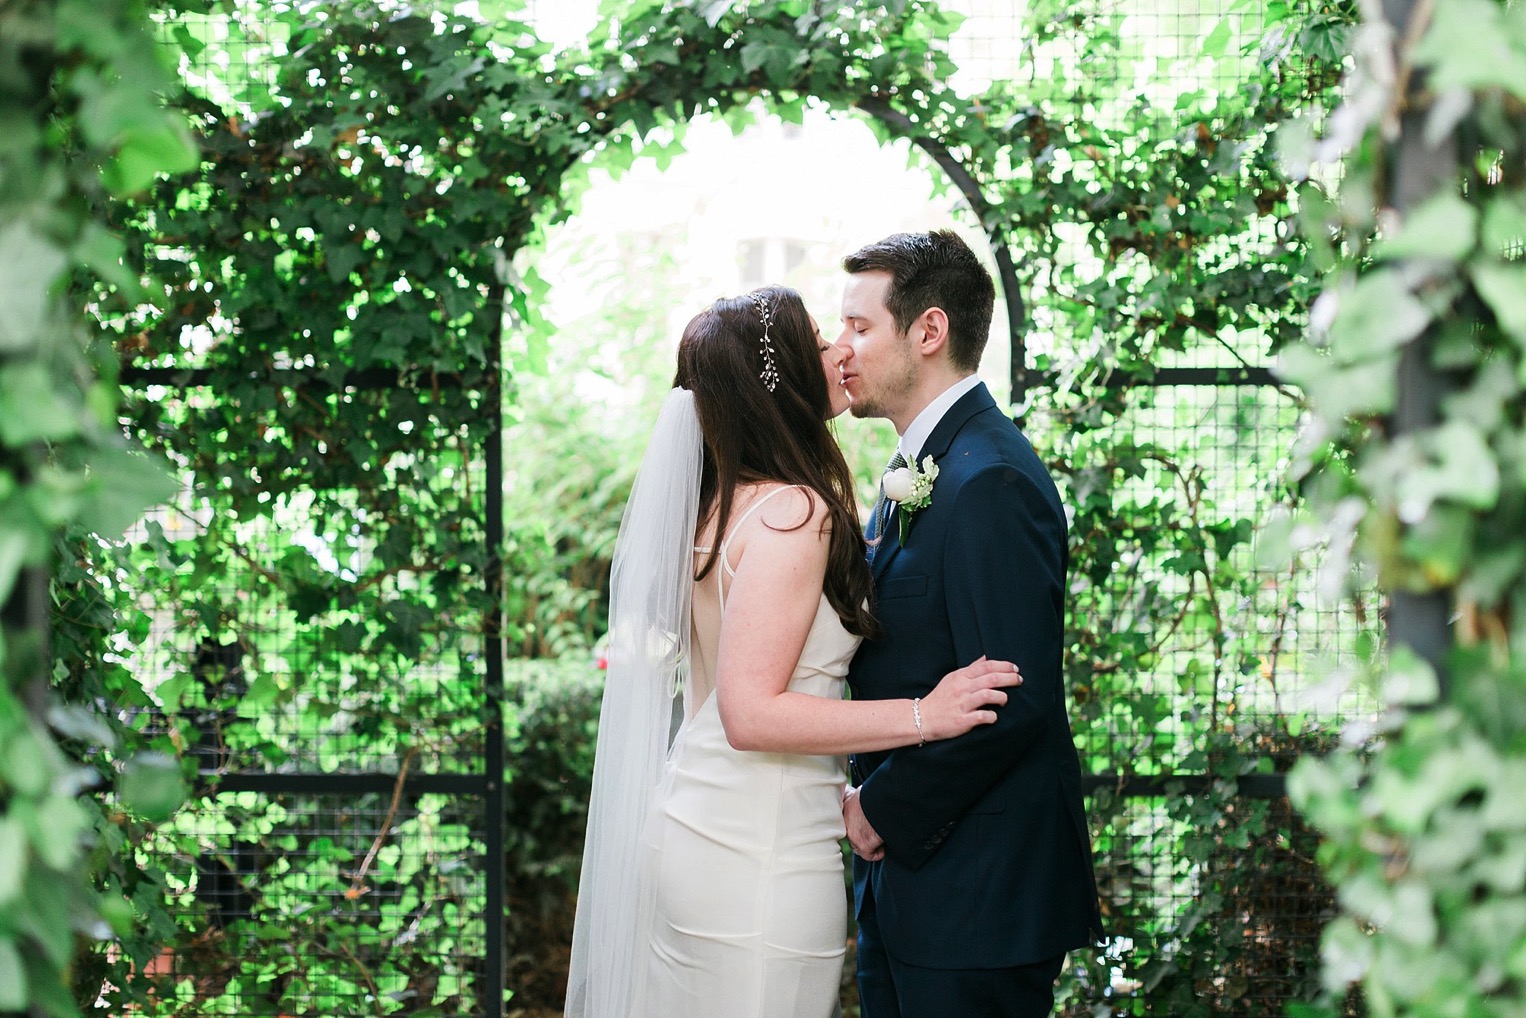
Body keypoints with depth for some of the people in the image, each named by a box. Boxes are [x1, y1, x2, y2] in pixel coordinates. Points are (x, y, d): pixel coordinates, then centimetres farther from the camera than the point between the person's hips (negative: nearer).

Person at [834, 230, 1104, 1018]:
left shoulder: (989, 483, -20)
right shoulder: (922, 468, 12)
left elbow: (1011, 702, -25)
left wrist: (886, 809, -14)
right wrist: (868, 793, 4)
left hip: (975, 894, -9)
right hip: (905, 873, 9)